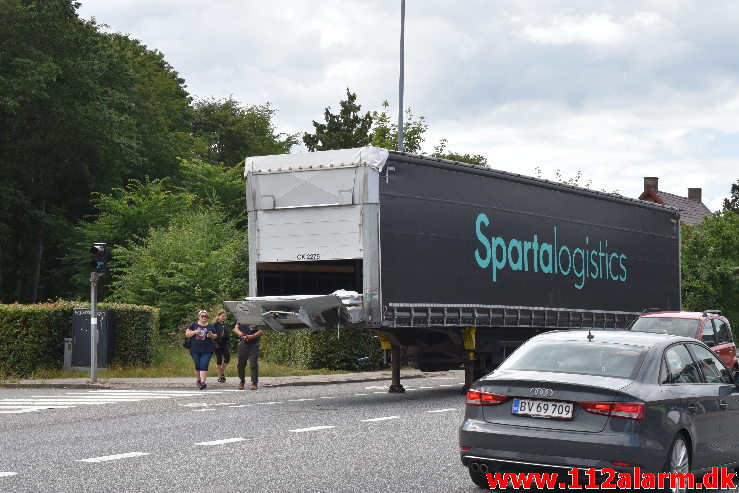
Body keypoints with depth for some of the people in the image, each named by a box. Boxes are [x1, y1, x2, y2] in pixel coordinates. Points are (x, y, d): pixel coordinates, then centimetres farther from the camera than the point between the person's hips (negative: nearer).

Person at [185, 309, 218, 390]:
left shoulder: (210, 326, 10)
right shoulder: (193, 325, 8)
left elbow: (215, 336, 17)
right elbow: (187, 334, 3)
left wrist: (211, 335, -6)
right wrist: (194, 332, -14)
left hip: (207, 350, -1)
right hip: (195, 350, 1)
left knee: (204, 365, -14)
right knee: (197, 365, 7)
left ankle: (203, 382, -21)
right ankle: (199, 380, 25)